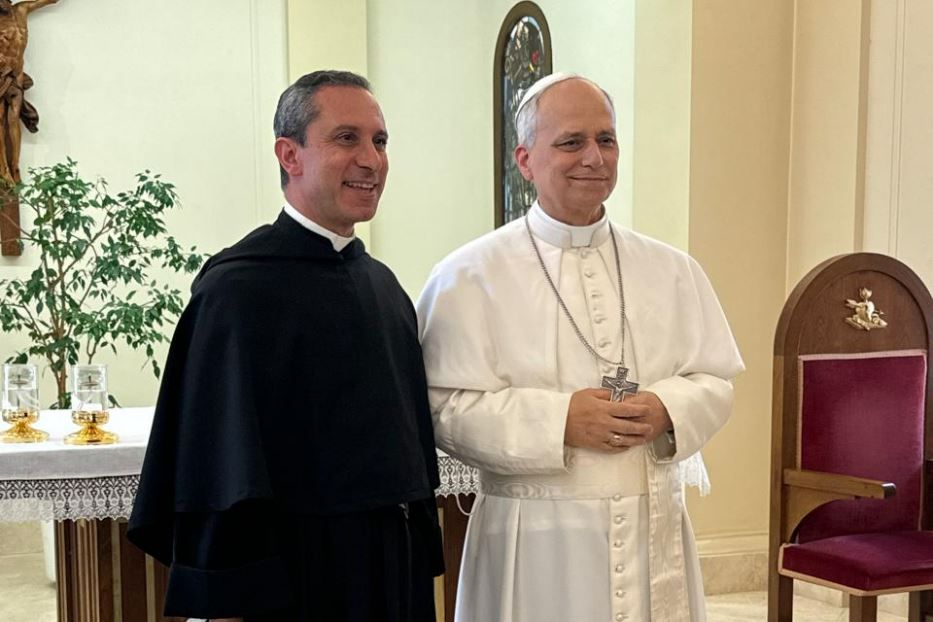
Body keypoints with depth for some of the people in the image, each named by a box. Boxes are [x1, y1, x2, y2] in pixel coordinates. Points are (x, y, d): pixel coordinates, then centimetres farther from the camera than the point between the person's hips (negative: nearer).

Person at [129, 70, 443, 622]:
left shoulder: (382, 283, 8)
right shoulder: (237, 287, -15)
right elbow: (219, 466, -17)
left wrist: (421, 565, 14)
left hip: (401, 566, 7)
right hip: (298, 575, -7)